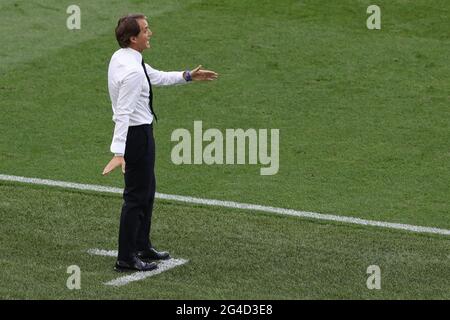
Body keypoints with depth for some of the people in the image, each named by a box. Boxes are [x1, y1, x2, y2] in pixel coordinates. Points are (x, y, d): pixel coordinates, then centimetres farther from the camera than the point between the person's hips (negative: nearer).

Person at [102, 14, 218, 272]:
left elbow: (157, 77, 17)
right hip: (137, 134, -10)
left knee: (147, 190, 23)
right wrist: (118, 152, -34)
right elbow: (123, 113, -31)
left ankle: (142, 247, 36)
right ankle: (126, 258, 8)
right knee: (137, 195, 0)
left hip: (136, 131, 10)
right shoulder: (132, 72, -27)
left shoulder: (122, 57, 4)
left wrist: (188, 76, 13)